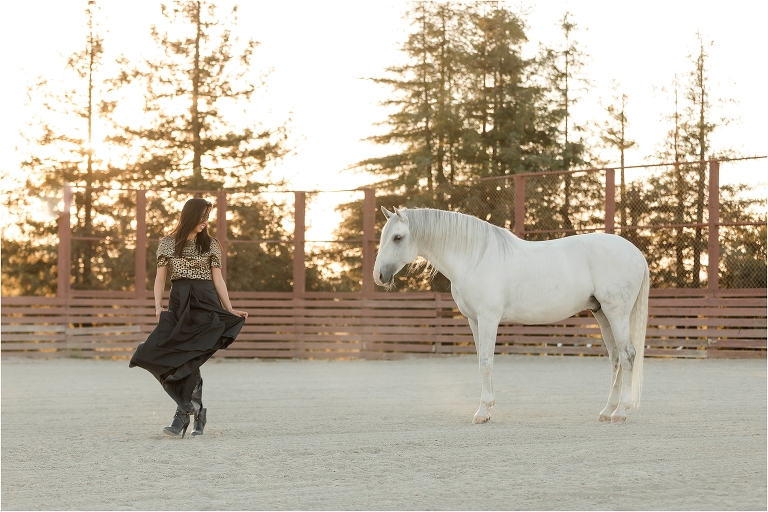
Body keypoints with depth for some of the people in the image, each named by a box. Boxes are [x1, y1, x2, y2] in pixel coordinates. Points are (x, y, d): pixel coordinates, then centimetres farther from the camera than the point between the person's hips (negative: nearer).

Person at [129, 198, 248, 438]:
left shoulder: (210, 244, 9)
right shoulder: (168, 243, 8)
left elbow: (218, 278, 7)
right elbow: (160, 277, 6)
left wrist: (230, 310, 0)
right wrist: (158, 306, -8)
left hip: (205, 303, -1)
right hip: (178, 303, 1)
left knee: (189, 358, -14)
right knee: (186, 360, -4)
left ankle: (183, 414, -13)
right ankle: (197, 411, 4)